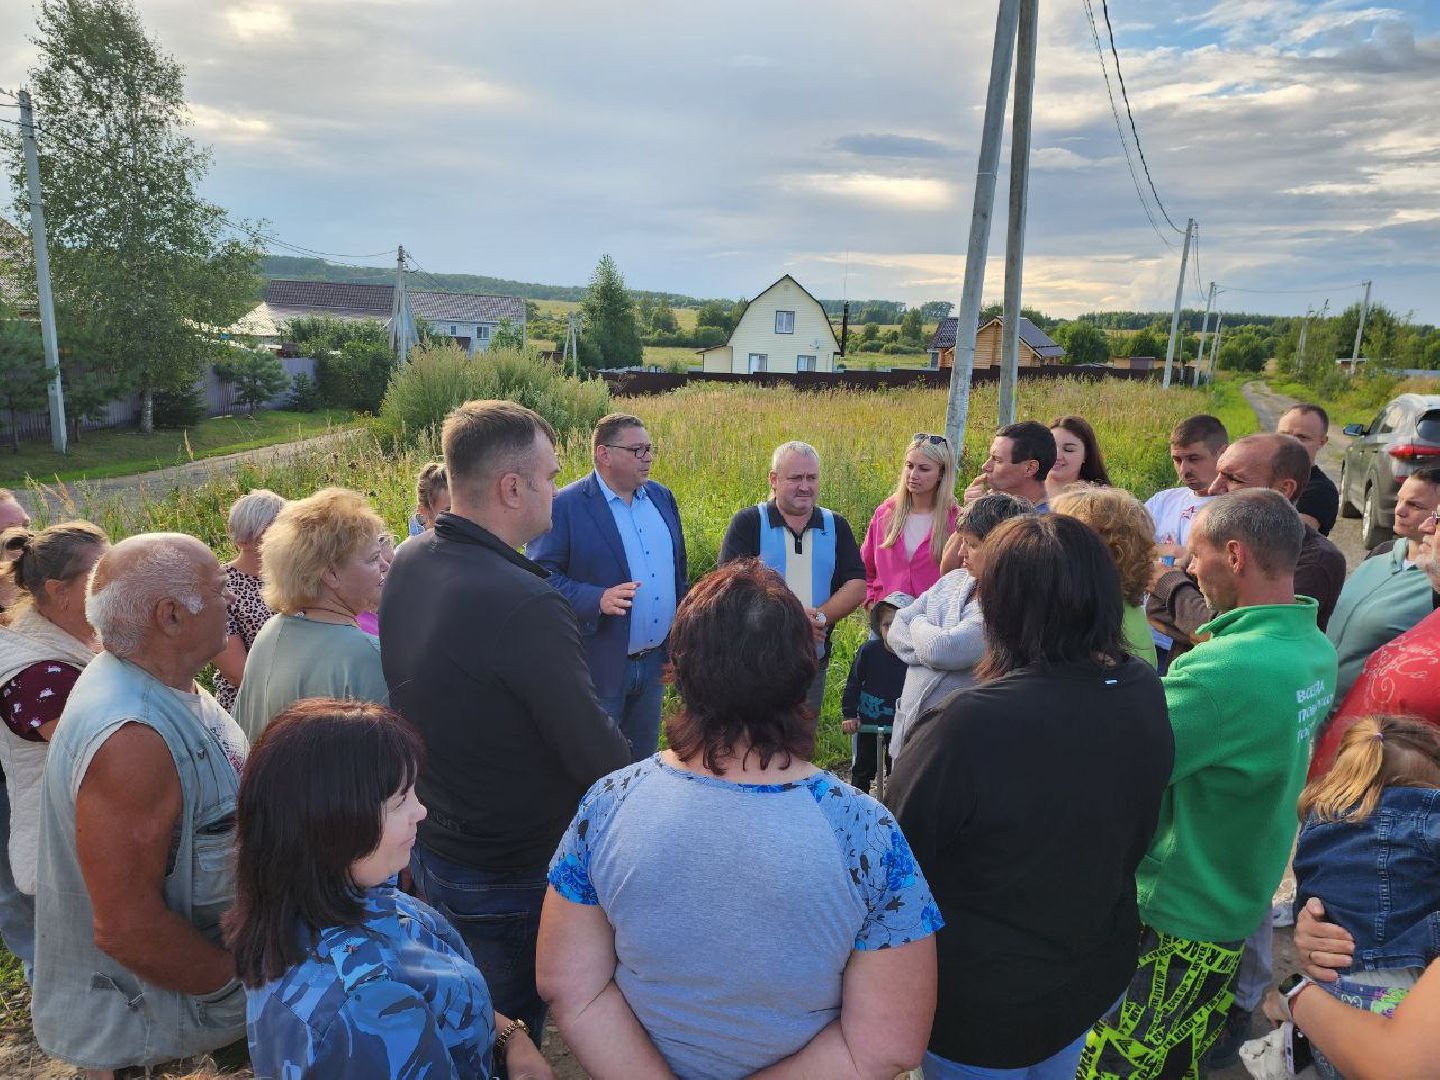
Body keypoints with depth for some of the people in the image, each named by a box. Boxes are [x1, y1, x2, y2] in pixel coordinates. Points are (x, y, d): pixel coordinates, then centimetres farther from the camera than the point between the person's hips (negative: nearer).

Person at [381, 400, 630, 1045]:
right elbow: (597, 757, -25)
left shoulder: (406, 566, -5)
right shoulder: (526, 607, -33)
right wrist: (630, 764, -3)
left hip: (429, 846, 8)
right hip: (513, 880, -7)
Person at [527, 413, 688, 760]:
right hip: (600, 667, -6)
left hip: (654, 662, 6)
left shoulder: (662, 497, 7)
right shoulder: (565, 505, -13)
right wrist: (597, 599, -30)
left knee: (643, 764, 20)